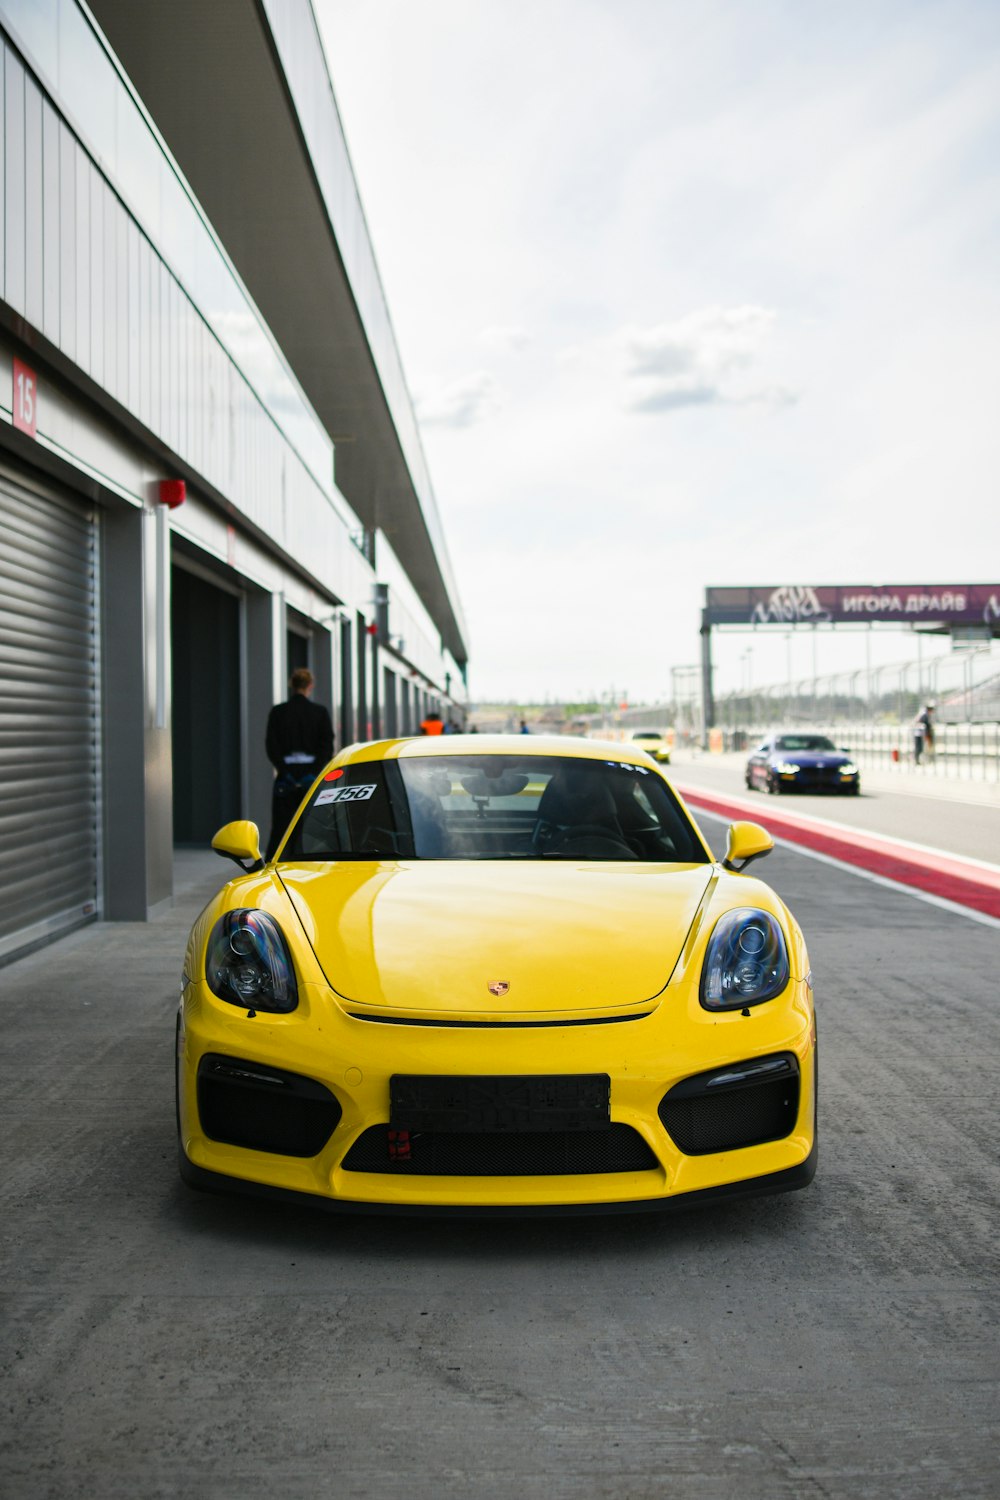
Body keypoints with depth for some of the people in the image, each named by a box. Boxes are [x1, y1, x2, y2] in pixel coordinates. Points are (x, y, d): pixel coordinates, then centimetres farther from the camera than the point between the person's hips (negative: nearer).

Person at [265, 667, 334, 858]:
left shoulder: (278, 712, 1)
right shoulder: (320, 712, 0)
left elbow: (271, 746, -5)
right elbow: (327, 746, -7)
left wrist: (284, 772, -7)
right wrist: (314, 772, -10)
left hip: (286, 775, 1)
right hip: (311, 774, 0)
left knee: (280, 828, 4)